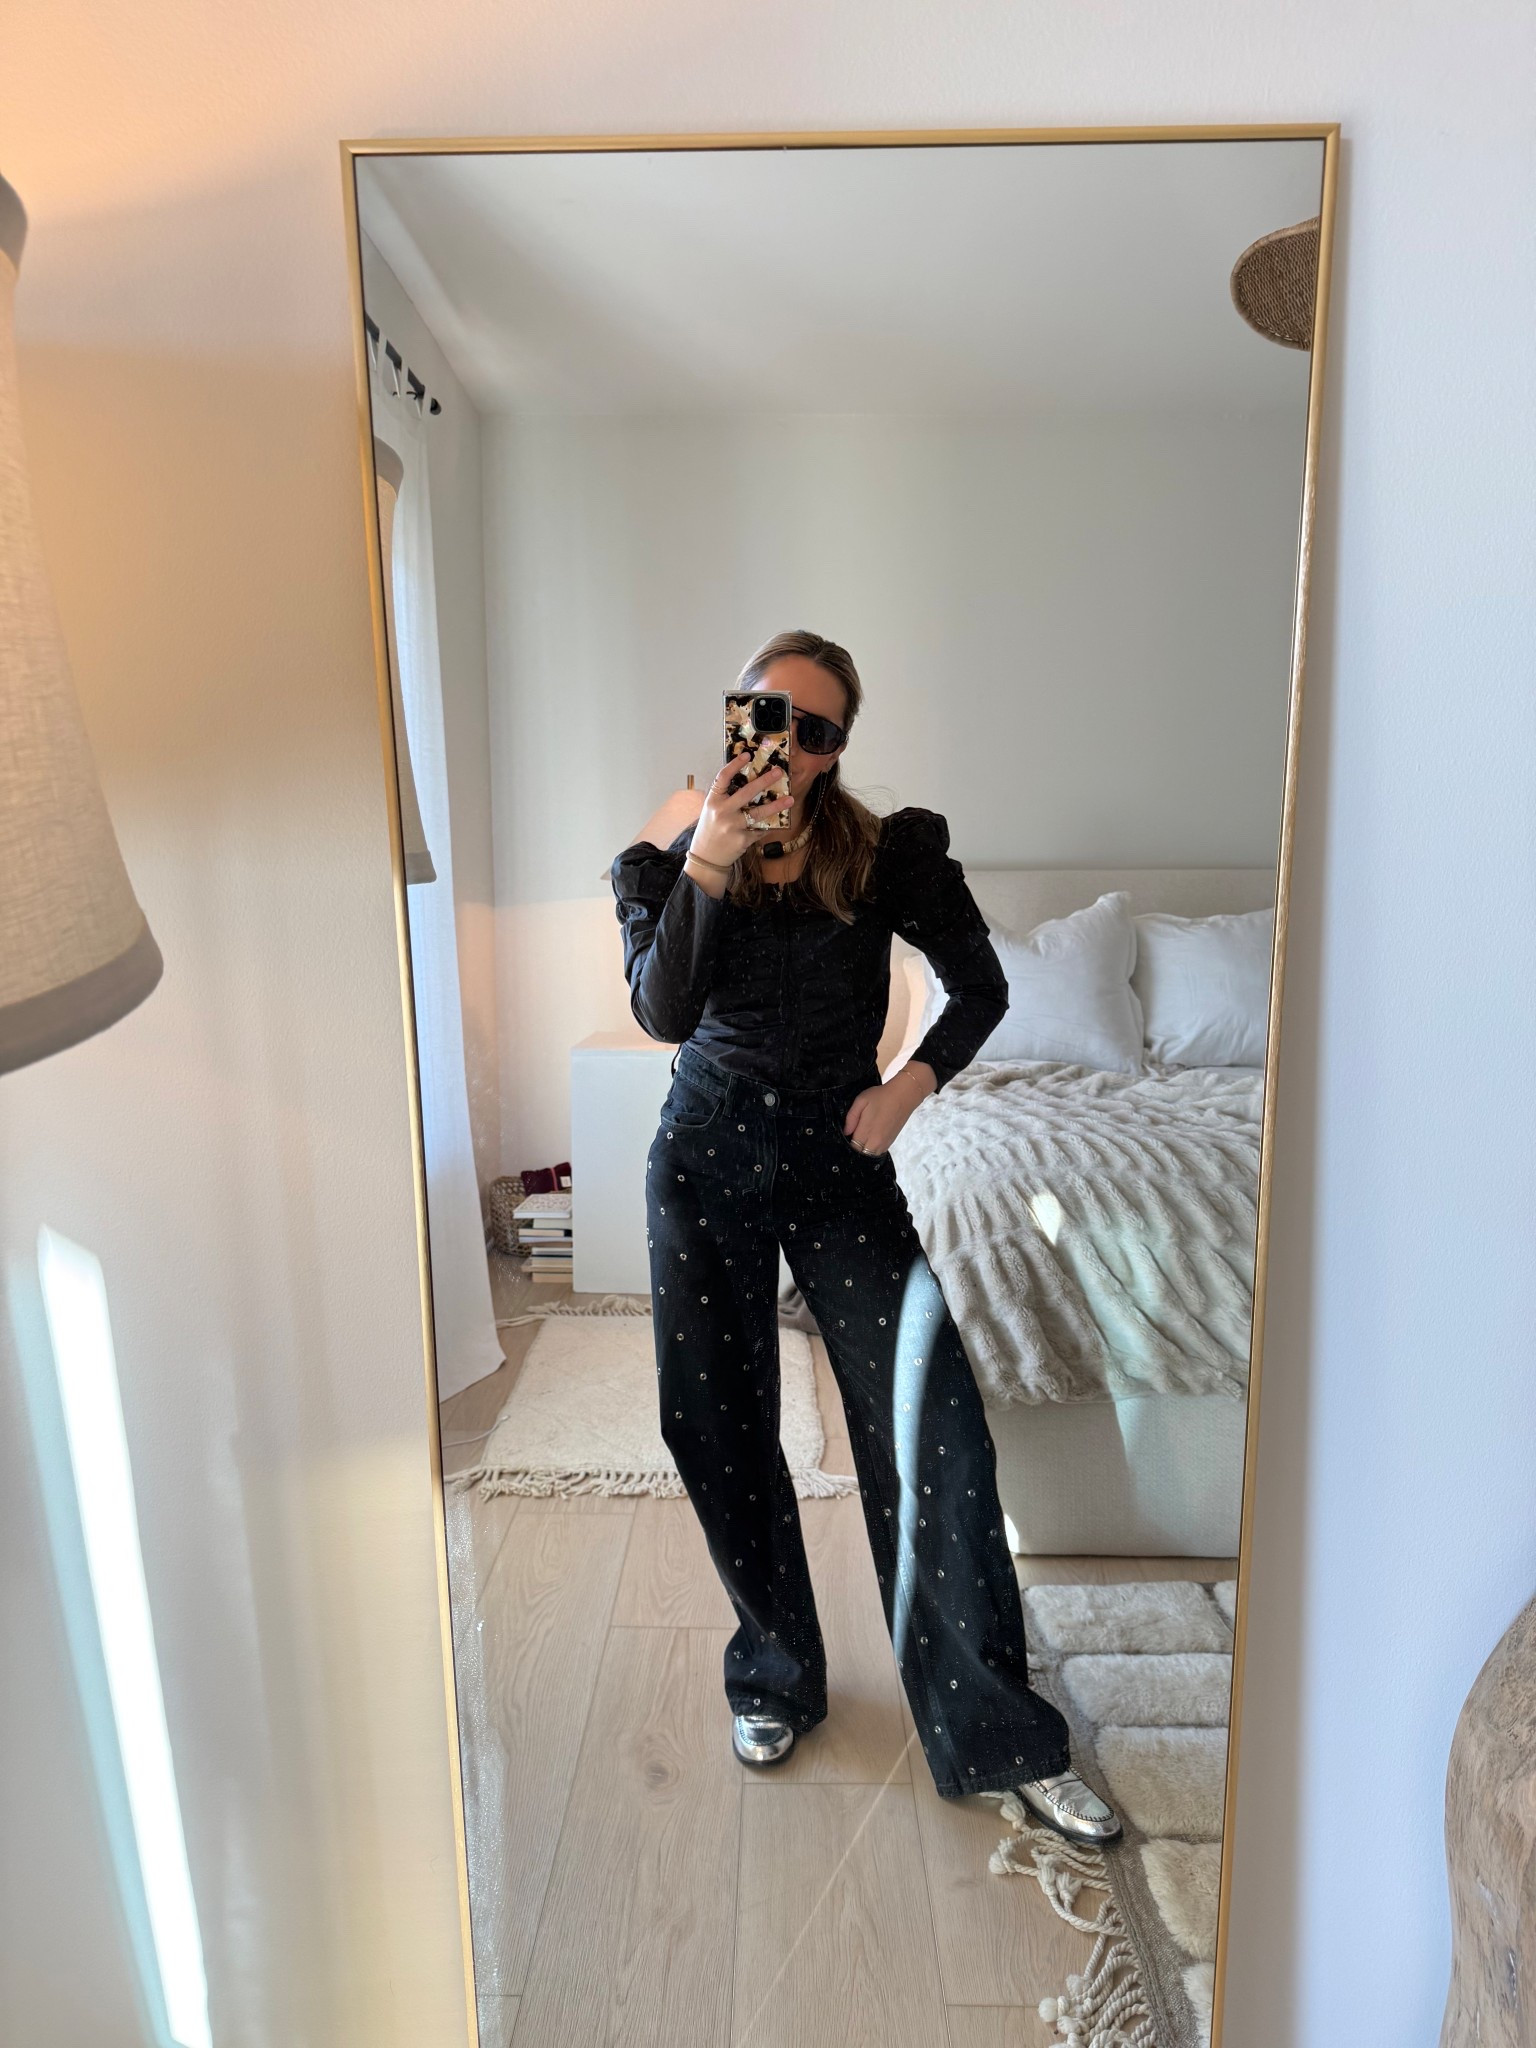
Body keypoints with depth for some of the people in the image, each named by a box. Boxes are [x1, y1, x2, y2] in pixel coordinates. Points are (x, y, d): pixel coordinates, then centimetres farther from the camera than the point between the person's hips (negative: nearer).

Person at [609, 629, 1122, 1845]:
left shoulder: (892, 856, -5)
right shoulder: (667, 862, -4)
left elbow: (982, 988, 5)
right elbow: (663, 1012, -21)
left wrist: (914, 1082, -10)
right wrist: (708, 861, -30)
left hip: (842, 1162, -1)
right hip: (708, 1162, 2)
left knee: (931, 1430, -7)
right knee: (723, 1433, 10)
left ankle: (1000, 1739, 12)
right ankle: (776, 1676, 36)